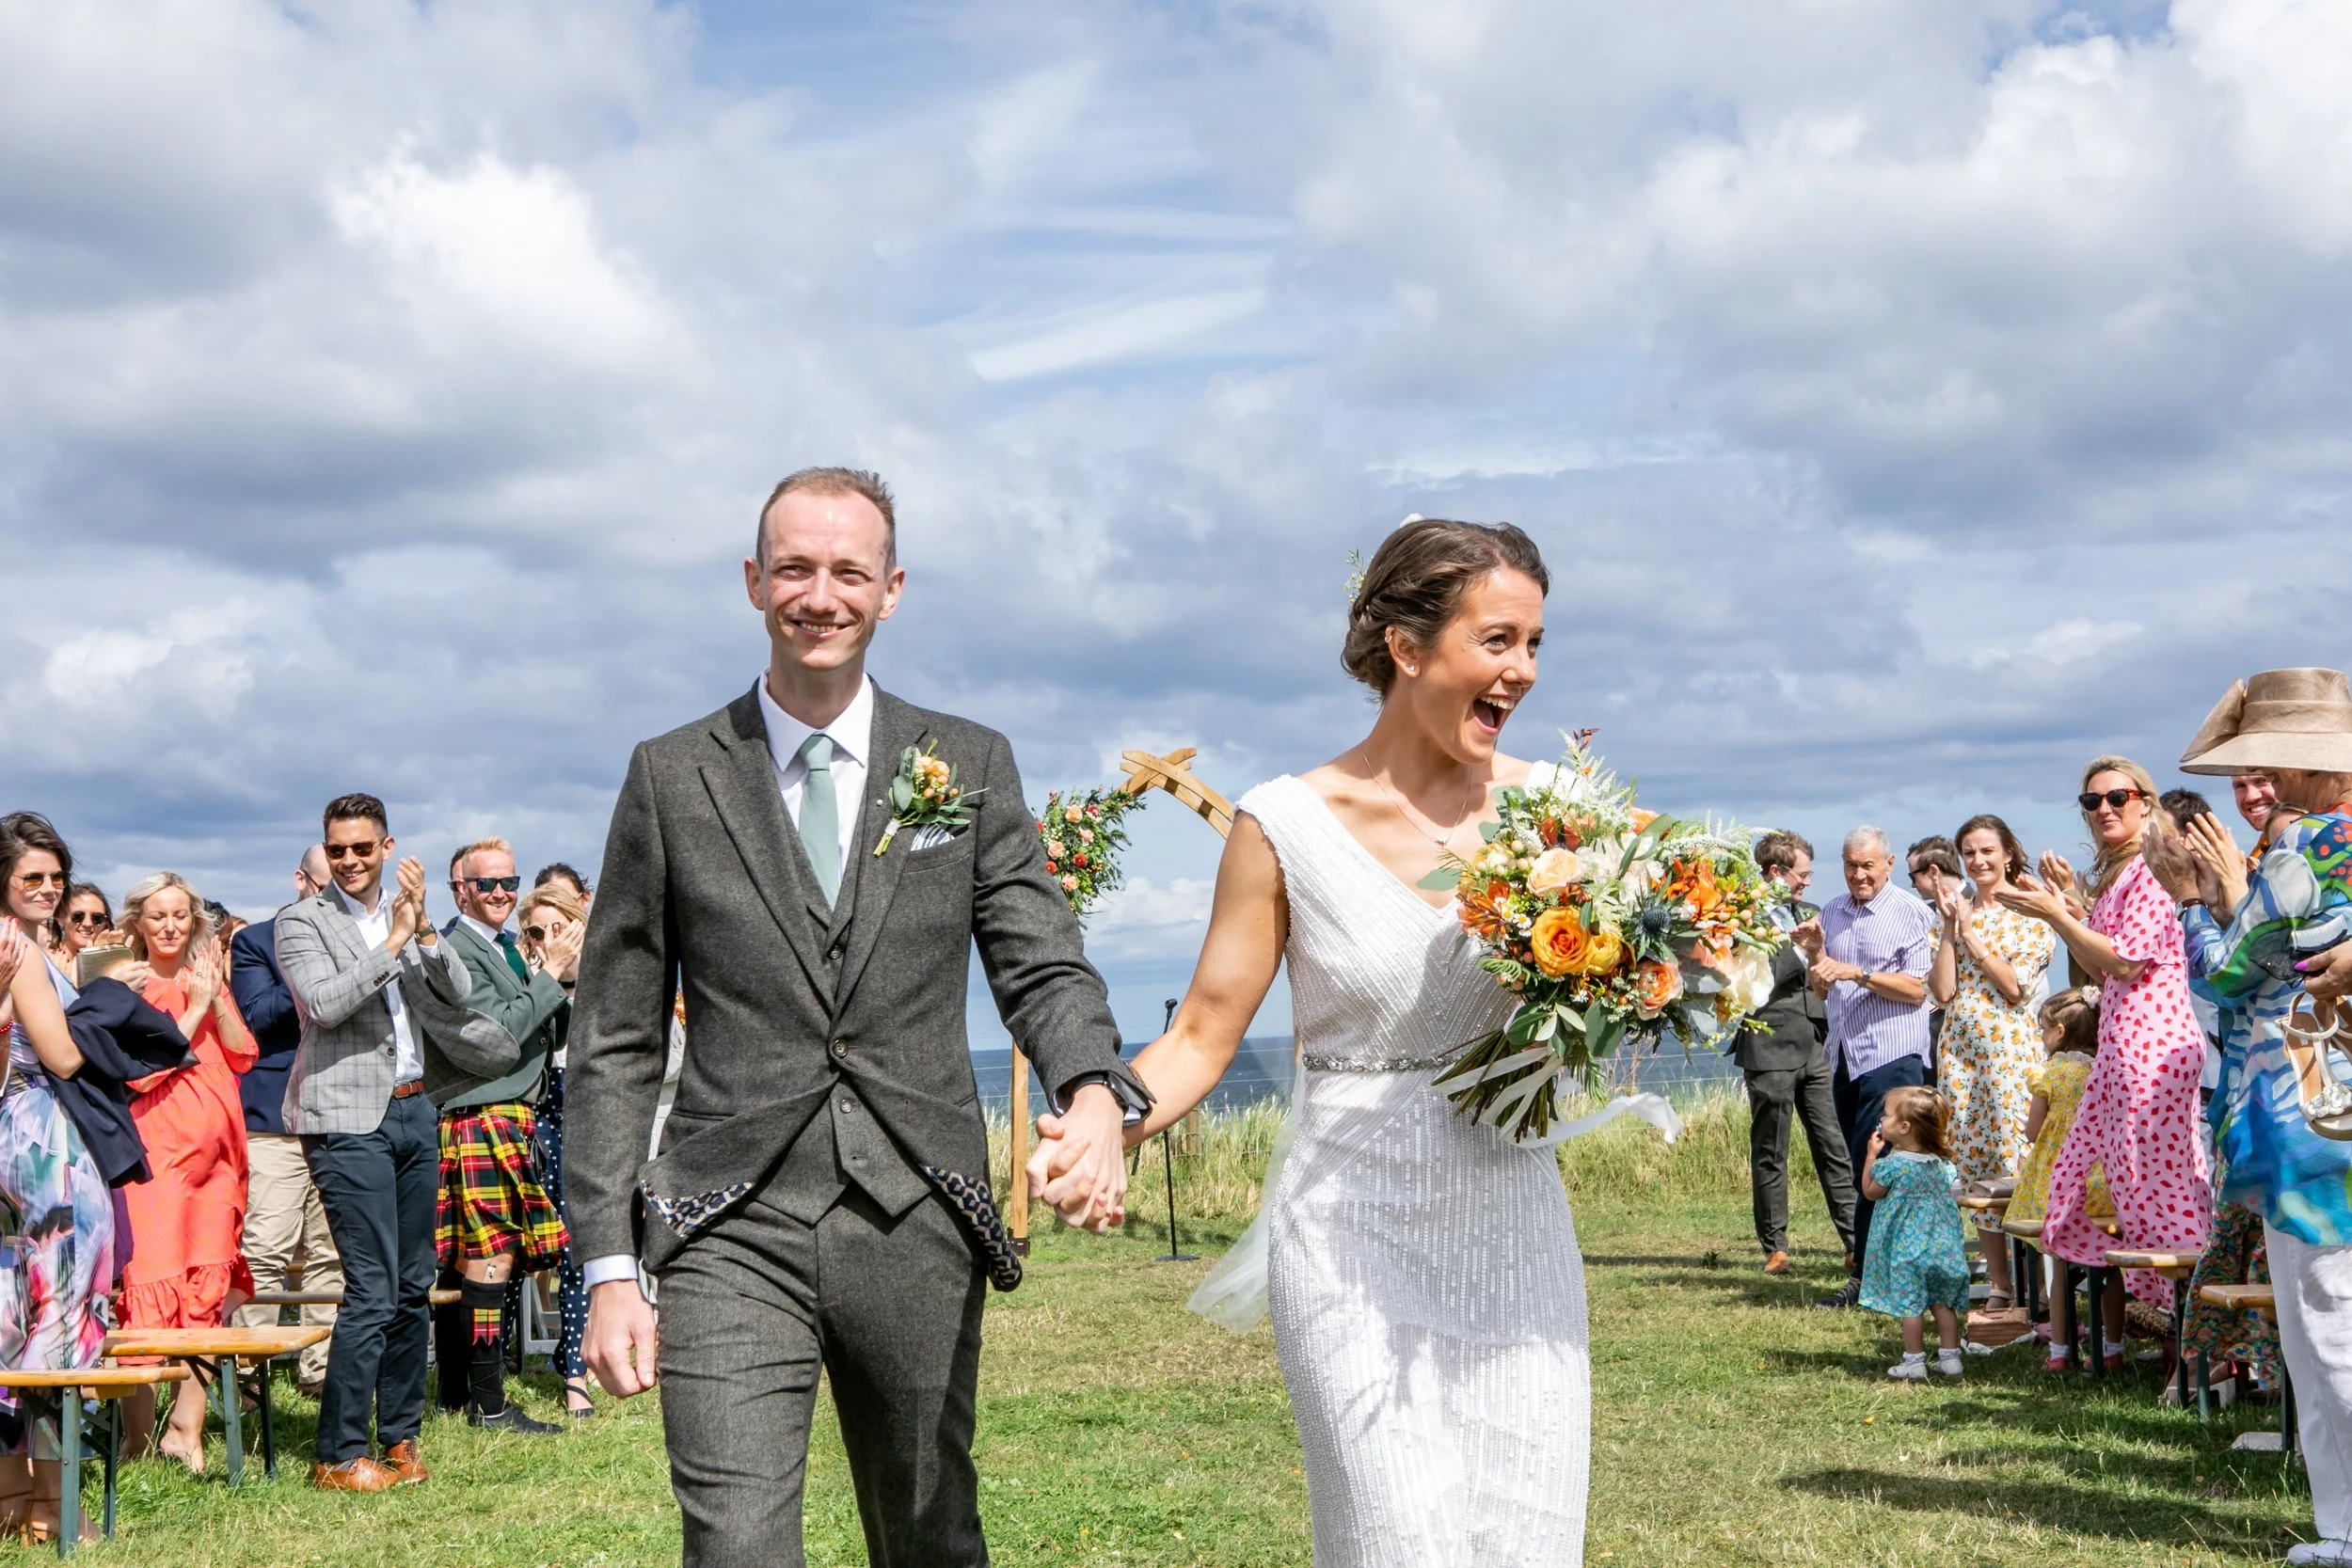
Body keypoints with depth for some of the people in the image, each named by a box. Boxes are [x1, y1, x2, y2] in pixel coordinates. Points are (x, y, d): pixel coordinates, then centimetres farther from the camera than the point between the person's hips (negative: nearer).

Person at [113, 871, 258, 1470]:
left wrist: (215, 998, -4)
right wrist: (194, 1012, -10)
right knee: (149, 1294, -6)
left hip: (212, 1152, 5)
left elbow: (243, 1055, 6)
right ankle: (140, 1441, 1)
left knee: (210, 1291, -1)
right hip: (153, 1152, -5)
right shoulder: (127, 987, 0)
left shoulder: (209, 980, 16)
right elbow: (138, 1071, -12)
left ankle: (186, 1429, 3)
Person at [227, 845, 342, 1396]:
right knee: (266, 1251, -11)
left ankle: (320, 1368, 9)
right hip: (276, 1117, -4)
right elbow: (257, 1015, -4)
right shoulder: (255, 942, 8)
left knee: (329, 1254, 4)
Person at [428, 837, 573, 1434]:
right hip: (481, 1117, -10)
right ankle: (489, 1403, -5)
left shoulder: (503, 947, 20)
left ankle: (455, 1392, 17)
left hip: (506, 1114, 10)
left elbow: (531, 1031, 21)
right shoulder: (455, 948, -10)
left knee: (461, 1259, 12)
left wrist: (563, 983, 6)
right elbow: (497, 1032, -19)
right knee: (491, 1256, -9)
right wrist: (553, 973, -16)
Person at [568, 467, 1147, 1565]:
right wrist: (608, 1267, -1)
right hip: (733, 1236, -1)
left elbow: (1042, 966, 2)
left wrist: (1095, 1092, -21)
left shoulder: (969, 767, 8)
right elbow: (614, 1041, 6)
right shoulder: (671, 778, 5)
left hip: (917, 1227, 2)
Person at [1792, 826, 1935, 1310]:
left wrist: (1858, 973, -18)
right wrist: (1815, 954, -2)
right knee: (1862, 1166, 8)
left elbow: (1917, 989, -11)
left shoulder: (1911, 912, -4)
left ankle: (1867, 1277, -7)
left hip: (1892, 1055, -7)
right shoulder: (1831, 913, 14)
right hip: (1845, 1054, 7)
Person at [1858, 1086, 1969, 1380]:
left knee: (1910, 1303, 0)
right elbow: (1954, 1195, 12)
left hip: (1906, 1244, -6)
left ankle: (1914, 1361, 3)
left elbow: (1870, 1191, -2)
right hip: (1942, 1243, 6)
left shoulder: (1892, 1164, -16)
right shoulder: (1941, 1163, 2)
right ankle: (1950, 1357, 14)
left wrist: (1871, 1154, 1)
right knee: (1943, 1302, 12)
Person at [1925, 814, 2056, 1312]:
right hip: (1960, 1051, 5)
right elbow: (1942, 991, 1)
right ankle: (1999, 1285, 13)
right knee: (1974, 1171, 6)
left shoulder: (2030, 913, 0)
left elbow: (2016, 986, -12)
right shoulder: (1955, 912, 12)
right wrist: (1950, 925, -4)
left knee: (2017, 1168, -8)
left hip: (2010, 1049, -5)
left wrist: (1971, 934, -9)